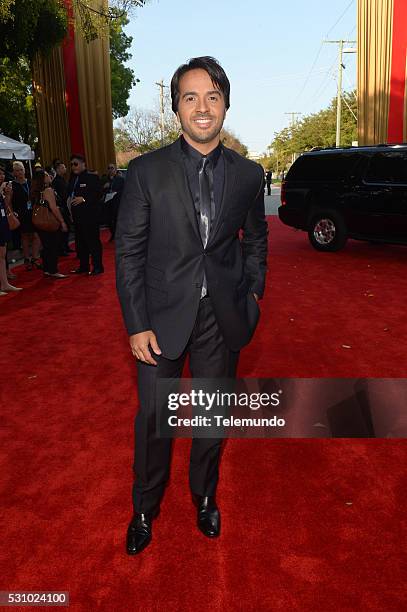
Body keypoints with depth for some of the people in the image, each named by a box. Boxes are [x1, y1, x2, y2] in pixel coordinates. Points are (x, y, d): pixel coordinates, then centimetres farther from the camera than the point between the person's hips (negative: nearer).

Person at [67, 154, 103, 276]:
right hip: (77, 215, 8)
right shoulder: (73, 179, 16)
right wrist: (69, 202, 5)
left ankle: (97, 267, 3)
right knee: (80, 241, 12)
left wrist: (84, 199, -23)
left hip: (90, 215, -8)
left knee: (93, 240, -4)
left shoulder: (92, 177, -7)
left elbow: (98, 194, -15)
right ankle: (83, 266, 20)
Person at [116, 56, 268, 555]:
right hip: (162, 316, -2)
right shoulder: (146, 171, -6)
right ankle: (144, 508, 34)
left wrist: (253, 292, 5)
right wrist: (137, 325, -10)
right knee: (153, 418, 10)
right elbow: (128, 252, -6)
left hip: (223, 317, 2)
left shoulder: (248, 174, 1)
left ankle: (204, 497, 41)